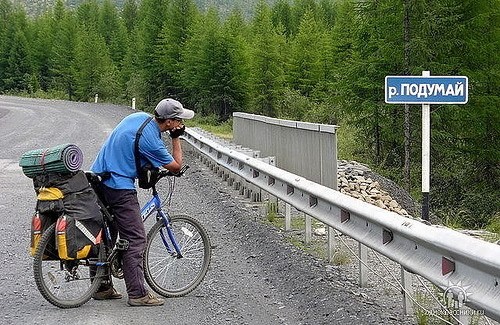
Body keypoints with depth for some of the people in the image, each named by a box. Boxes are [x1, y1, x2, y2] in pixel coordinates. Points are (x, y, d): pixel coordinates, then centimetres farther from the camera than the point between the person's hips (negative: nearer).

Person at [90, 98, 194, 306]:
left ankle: (102, 287, 22)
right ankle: (137, 294, -6)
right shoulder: (150, 139, -20)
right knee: (135, 240, -6)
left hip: (98, 177, 10)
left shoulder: (139, 117, 5)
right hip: (119, 186, -10)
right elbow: (176, 166, -8)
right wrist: (176, 138, -2)